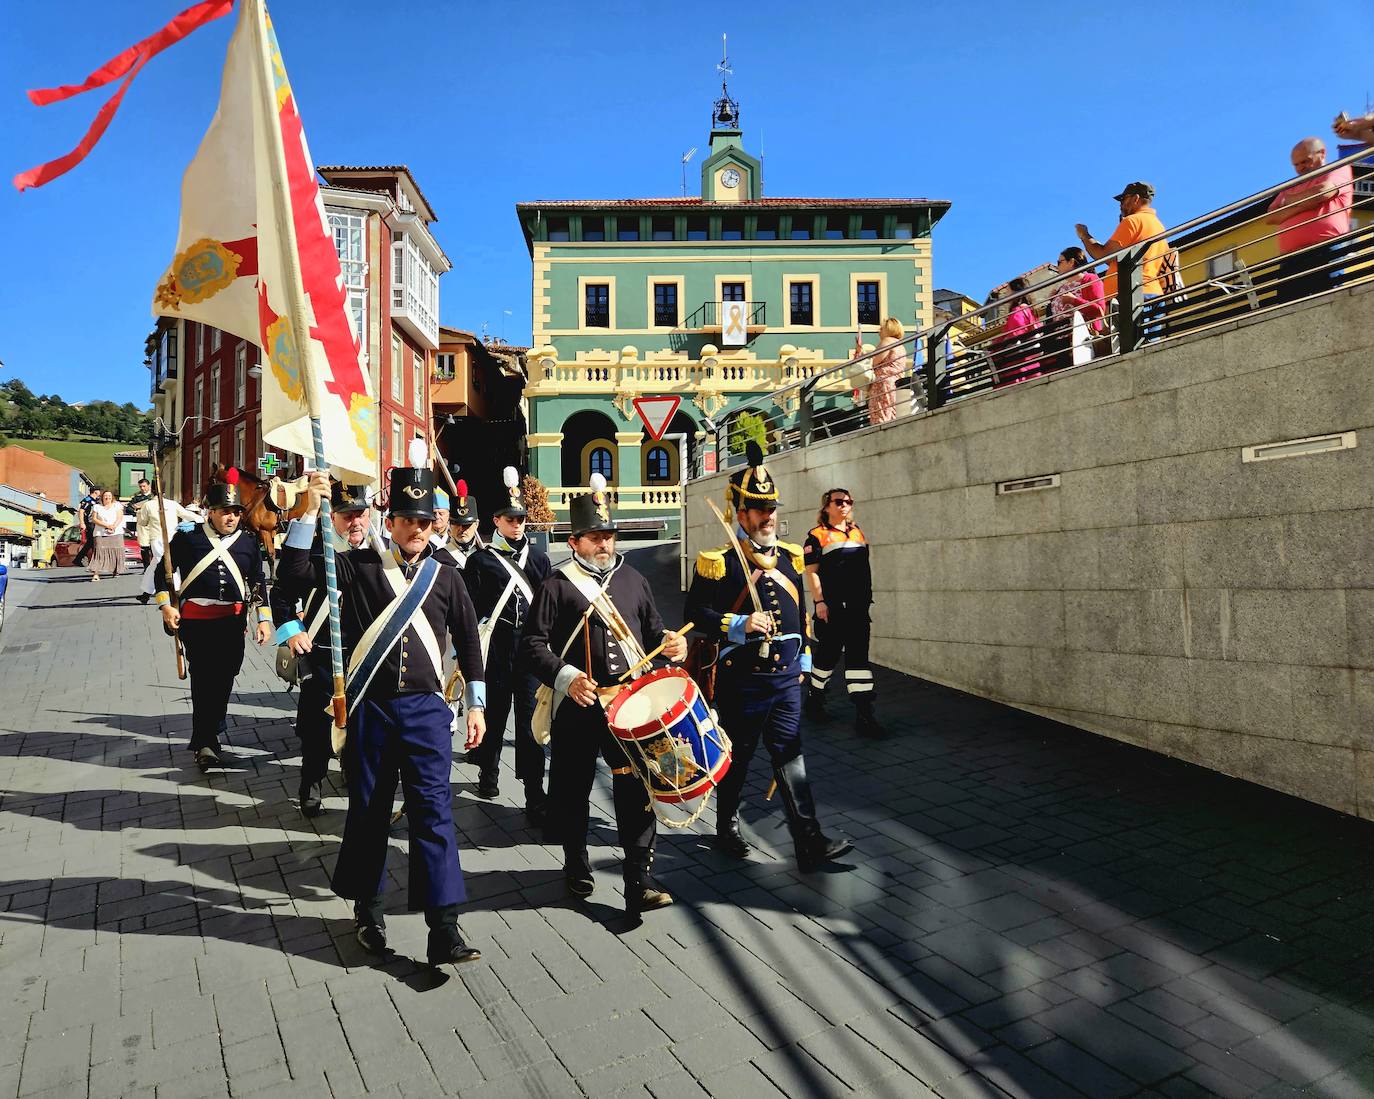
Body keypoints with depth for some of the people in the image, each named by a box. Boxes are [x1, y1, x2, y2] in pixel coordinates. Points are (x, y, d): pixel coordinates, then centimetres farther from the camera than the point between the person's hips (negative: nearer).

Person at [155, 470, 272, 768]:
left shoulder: (248, 543, 7)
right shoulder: (187, 538, 1)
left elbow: (258, 583, 11)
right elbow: (162, 572, 8)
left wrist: (264, 619, 5)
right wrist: (165, 605, -3)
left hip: (233, 620, 3)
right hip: (196, 620, -3)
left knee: (224, 678, 8)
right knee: (202, 677, -7)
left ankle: (208, 736, 26)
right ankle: (205, 742, 0)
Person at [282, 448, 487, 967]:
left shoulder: (446, 577, 5)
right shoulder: (359, 565, 1)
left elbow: (468, 641, 10)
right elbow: (294, 573, -10)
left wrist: (476, 705, 8)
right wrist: (309, 511, -18)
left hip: (425, 708, 0)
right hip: (370, 706, 0)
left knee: (434, 810, -4)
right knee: (368, 809, 12)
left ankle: (444, 928, -2)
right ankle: (368, 907, 32)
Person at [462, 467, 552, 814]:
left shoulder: (538, 557, 12)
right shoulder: (480, 560, 3)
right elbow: (469, 609, 1)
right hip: (496, 646, -1)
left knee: (530, 718, -2)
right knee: (494, 711, 11)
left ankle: (535, 795, -1)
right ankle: (488, 774, 33)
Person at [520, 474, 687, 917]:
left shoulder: (632, 578, 11)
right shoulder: (557, 585, -2)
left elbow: (652, 630, 19)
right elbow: (532, 645, -7)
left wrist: (670, 643, -4)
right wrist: (565, 676, -23)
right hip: (578, 706, -2)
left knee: (636, 788, -3)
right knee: (572, 789, 12)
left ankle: (639, 882, 3)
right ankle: (576, 865, 35)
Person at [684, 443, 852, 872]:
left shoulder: (790, 557, 9)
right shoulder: (718, 562, -9)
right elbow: (696, 612, -10)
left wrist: (803, 660, 17)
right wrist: (738, 625, -22)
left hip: (786, 677, 4)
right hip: (741, 680, -4)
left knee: (790, 758, 5)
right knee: (737, 757, 11)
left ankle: (810, 843, 6)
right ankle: (727, 828, 32)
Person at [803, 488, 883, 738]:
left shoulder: (857, 532, 16)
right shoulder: (817, 535, -2)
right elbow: (811, 571, -8)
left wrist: (866, 600, 18)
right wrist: (819, 602, -16)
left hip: (857, 607, 5)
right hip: (831, 608, -5)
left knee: (858, 656, 0)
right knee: (828, 654, 4)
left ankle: (864, 714, -2)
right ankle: (814, 699, 28)